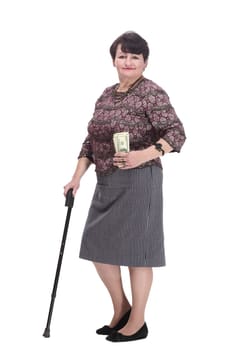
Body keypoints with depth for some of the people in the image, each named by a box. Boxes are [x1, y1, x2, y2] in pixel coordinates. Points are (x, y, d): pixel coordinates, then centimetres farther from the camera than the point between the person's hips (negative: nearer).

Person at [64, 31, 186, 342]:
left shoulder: (152, 93, -10)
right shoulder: (106, 95, 13)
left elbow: (177, 134, -17)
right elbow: (91, 141, 16)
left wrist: (143, 155, -30)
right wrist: (77, 177, 8)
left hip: (138, 181, -8)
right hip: (107, 183, 8)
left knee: (135, 248, 0)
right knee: (98, 245, 11)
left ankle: (138, 322, 14)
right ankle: (121, 308, 29)